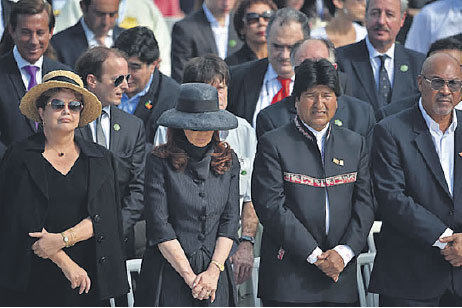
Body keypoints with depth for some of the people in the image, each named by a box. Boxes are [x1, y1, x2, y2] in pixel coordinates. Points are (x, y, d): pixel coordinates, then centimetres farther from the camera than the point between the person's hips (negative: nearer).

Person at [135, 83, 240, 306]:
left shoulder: (228, 161, 9)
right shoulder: (159, 162, -3)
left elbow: (230, 220, 6)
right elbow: (159, 226, -7)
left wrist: (214, 270, -6)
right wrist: (189, 275, -10)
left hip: (215, 277, 3)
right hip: (169, 276, -3)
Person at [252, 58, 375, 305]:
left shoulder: (355, 144, 13)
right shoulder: (273, 144, -1)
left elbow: (364, 205, 8)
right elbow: (271, 207, -9)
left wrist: (344, 252, -7)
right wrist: (315, 255, -12)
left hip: (341, 275, 4)